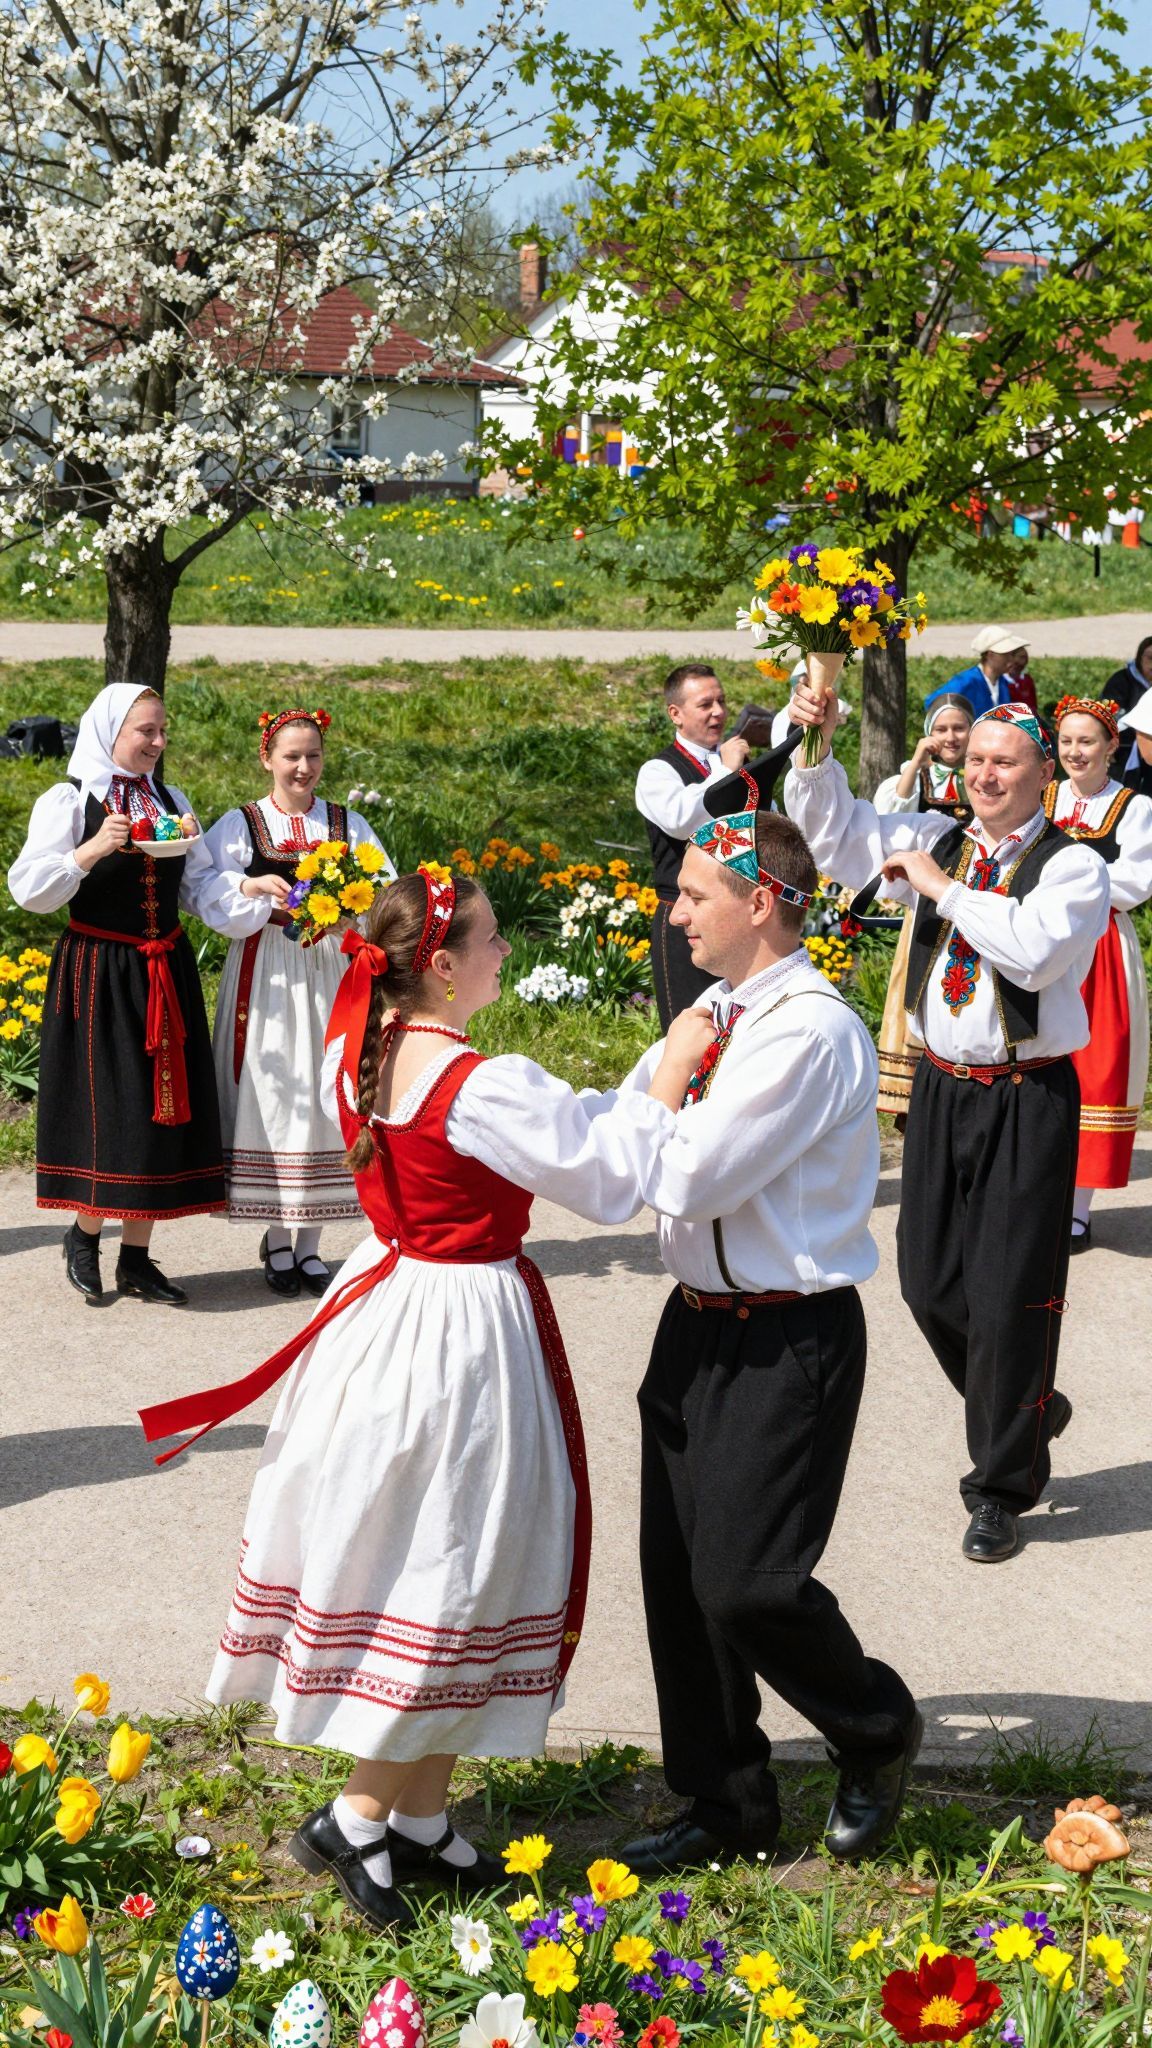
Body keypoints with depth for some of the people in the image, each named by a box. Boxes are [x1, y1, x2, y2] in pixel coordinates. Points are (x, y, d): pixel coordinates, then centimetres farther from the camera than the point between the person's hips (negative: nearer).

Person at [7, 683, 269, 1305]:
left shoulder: (172, 802, 13)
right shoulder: (67, 801, -4)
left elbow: (200, 883, 9)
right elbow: (29, 888, -12)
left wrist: (248, 892, -10)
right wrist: (93, 849, -22)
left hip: (166, 974, 5)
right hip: (96, 974, -5)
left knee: (162, 1105, 4)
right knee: (107, 1106, -7)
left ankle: (136, 1259, 13)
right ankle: (83, 1234, 17)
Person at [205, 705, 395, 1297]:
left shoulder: (348, 824, 9)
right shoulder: (239, 825, 3)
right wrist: (257, 887, -24)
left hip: (330, 969, 2)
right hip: (264, 974, -2)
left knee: (325, 1092, 2)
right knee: (271, 1092, -3)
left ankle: (310, 1242, 11)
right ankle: (277, 1239, 8)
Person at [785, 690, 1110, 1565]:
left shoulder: (1073, 866, -10)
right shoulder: (939, 840, 7)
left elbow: (1035, 951, -26)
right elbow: (837, 834, 10)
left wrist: (942, 887, -19)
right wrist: (816, 749, -6)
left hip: (1028, 1099, -6)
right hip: (943, 1088, 6)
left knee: (1009, 1297, -1)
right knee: (930, 1284, 11)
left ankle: (1001, 1492, 14)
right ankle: (1029, 1409, 37)